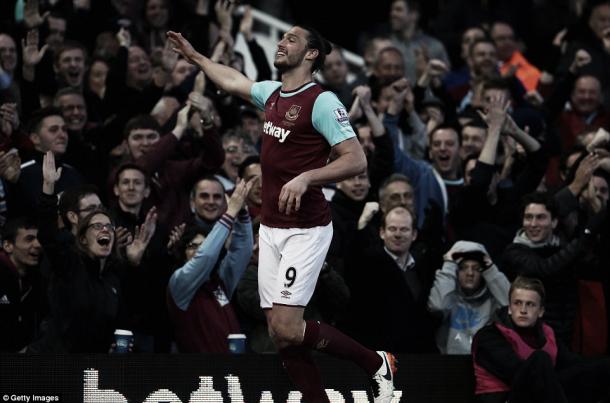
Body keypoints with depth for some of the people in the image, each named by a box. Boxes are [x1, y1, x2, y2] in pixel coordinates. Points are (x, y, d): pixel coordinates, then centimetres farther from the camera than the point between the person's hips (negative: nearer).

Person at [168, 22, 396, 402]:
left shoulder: (322, 100, -12)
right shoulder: (272, 93, 11)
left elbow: (356, 159, -18)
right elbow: (233, 81, 33)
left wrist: (305, 178, -28)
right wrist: (194, 56, 42)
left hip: (306, 230, -8)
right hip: (271, 228, 8)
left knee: (287, 328, -15)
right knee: (280, 332, 2)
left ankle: (377, 364, 3)